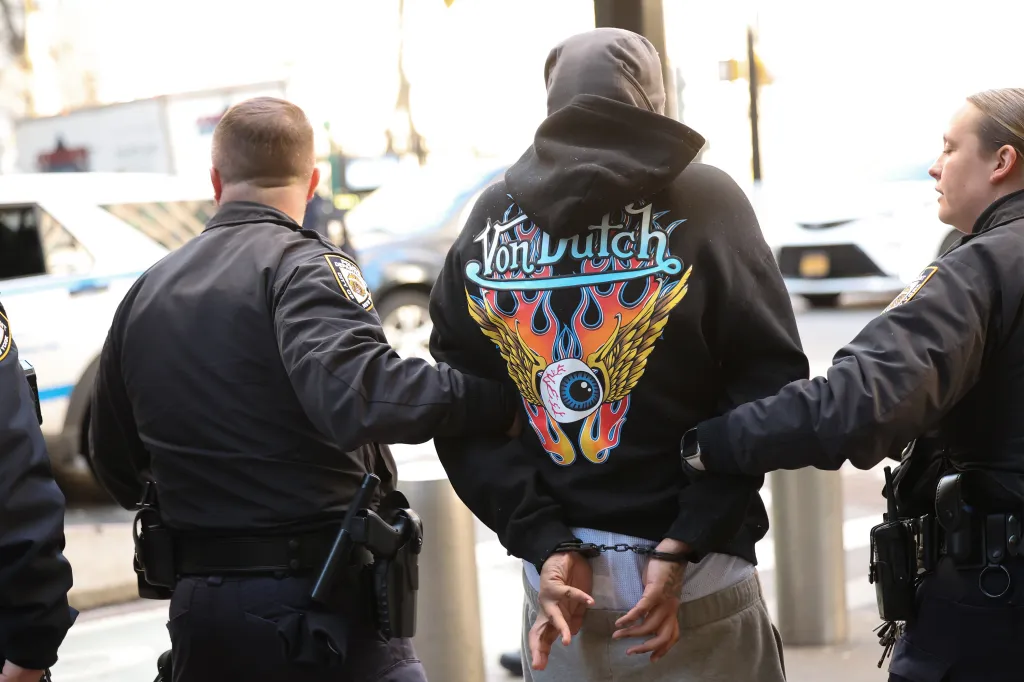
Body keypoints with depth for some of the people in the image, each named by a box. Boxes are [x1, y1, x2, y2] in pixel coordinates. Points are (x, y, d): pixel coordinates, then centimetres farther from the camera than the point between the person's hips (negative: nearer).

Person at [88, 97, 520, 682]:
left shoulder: (146, 291, 10)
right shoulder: (302, 265, -11)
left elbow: (115, 464, 19)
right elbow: (358, 394, -31)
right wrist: (500, 402, -29)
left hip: (200, 611, 7)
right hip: (321, 606, -6)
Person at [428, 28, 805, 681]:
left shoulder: (492, 217, 4)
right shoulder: (705, 198, -5)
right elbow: (769, 383, -12)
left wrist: (546, 545, -6)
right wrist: (682, 547, -12)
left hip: (555, 575, 3)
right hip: (699, 587, -3)